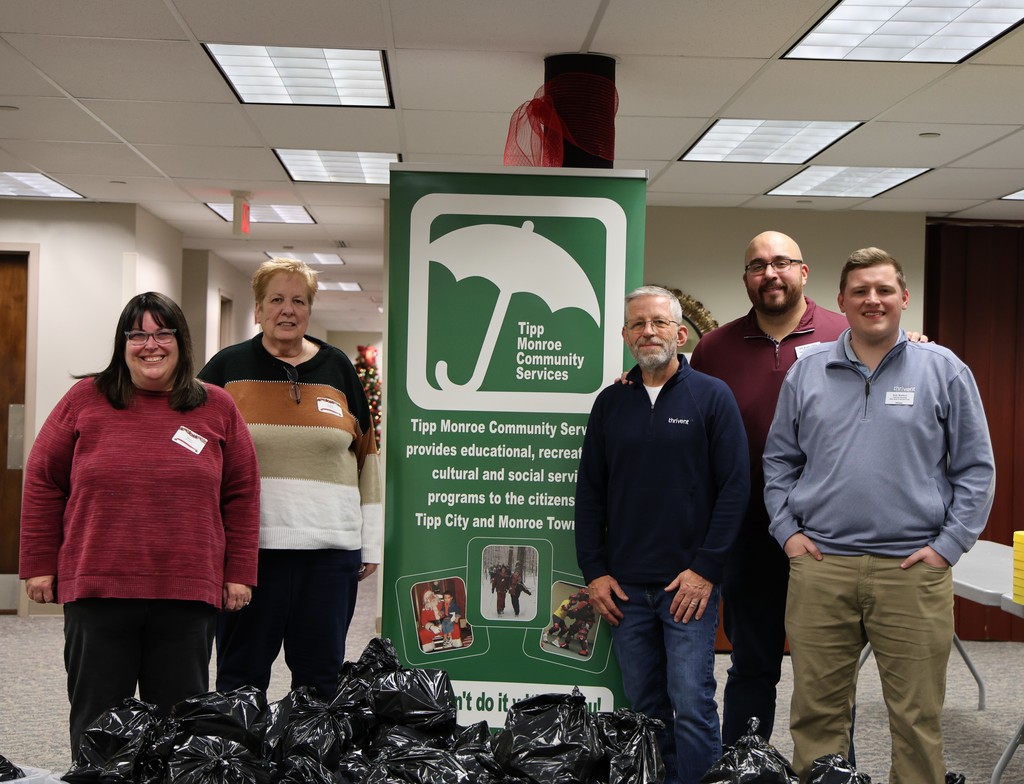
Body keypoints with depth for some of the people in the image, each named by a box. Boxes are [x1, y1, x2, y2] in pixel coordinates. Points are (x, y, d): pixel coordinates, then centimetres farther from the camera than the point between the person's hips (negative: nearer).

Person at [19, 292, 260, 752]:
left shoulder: (217, 408, 6)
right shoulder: (85, 399, 4)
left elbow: (241, 495, 7)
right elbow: (43, 482, 6)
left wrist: (239, 573, 3)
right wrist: (39, 565, 2)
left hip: (189, 593, 1)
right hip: (95, 588, 0)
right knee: (96, 718, 9)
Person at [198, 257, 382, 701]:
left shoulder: (338, 369, 10)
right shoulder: (227, 368, 5)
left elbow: (366, 459, 12)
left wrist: (371, 543, 9)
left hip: (329, 547, 2)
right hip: (247, 545, -1)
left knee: (321, 675, 9)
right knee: (241, 672, 8)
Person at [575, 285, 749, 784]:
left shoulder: (712, 397, -1)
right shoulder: (610, 402, 10)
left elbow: (735, 486, -5)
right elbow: (589, 493, 12)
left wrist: (705, 569, -10)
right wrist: (594, 571, 4)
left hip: (690, 582, -4)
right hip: (624, 586, 4)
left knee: (691, 704, -6)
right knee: (643, 705, 10)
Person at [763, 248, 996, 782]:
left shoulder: (943, 370, 3)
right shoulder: (807, 372, 9)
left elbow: (976, 468, 4)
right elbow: (778, 461, 14)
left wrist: (948, 545, -4)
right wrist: (786, 531, 3)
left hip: (913, 569, -1)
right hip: (820, 566, 2)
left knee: (917, 718, 4)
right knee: (817, 711, 8)